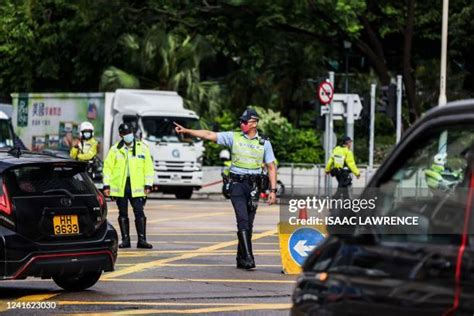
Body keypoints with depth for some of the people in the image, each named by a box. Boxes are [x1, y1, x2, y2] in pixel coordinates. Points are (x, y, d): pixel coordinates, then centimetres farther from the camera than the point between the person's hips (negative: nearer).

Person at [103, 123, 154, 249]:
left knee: (139, 213, -6)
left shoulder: (142, 148, 6)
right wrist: (106, 185, -1)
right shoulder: (115, 149, 6)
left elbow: (148, 167, 5)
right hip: (120, 186, 1)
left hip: (136, 187, -1)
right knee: (123, 214, 6)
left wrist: (148, 185, -2)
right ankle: (125, 239, 12)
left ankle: (142, 239, -4)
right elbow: (107, 167, 6)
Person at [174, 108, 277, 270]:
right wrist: (186, 131, -4)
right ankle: (248, 257, -21)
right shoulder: (233, 137, 5)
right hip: (237, 183, -1)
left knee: (248, 224, 5)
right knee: (243, 220, -15)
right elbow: (209, 135, 3)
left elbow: (271, 167, 8)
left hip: (254, 185, 1)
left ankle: (241, 259, 15)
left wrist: (273, 190, 0)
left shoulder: (264, 143, 7)